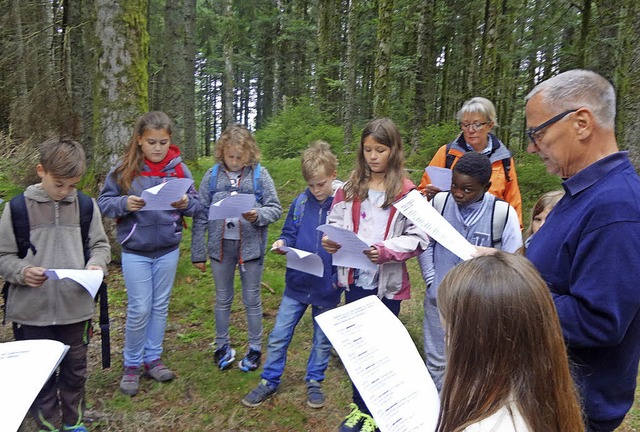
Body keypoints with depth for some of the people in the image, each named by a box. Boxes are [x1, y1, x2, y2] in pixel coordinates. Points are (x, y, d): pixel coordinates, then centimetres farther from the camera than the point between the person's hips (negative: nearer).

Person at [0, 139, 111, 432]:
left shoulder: (86, 206, 0)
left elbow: (100, 245, 8)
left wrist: (96, 264, -12)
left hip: (76, 308, 2)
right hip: (33, 311, -1)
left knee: (75, 370, 16)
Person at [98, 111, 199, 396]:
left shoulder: (178, 168, -4)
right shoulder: (123, 170, -8)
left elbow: (195, 203, 1)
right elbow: (104, 202, -4)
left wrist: (186, 203, -21)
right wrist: (124, 203, -24)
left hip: (168, 249, 2)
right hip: (135, 251, -2)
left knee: (160, 306, 14)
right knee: (139, 309, 2)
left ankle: (153, 359, 31)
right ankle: (131, 365, 22)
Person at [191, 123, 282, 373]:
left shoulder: (259, 174, -5)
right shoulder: (212, 175, -1)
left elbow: (276, 209, -2)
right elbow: (201, 215, 2)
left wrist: (258, 215, -24)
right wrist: (198, 252, 1)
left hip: (250, 247, -2)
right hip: (221, 246, 2)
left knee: (252, 299, 12)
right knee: (223, 299, 16)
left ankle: (255, 348, 29)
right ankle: (222, 346, 34)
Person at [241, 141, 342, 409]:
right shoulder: (300, 202, -3)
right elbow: (290, 234, 7)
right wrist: (283, 243, -13)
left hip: (328, 286, -2)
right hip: (297, 283, 2)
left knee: (323, 339, 16)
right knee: (279, 336, 10)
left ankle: (315, 382, 38)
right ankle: (269, 381, 30)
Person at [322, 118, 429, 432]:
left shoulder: (406, 191, -9)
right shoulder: (351, 187, 3)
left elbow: (418, 238, -11)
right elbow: (335, 222, 7)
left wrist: (386, 250, -24)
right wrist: (330, 240, -13)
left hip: (388, 282, -4)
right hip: (354, 278, 4)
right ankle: (360, 405, 36)